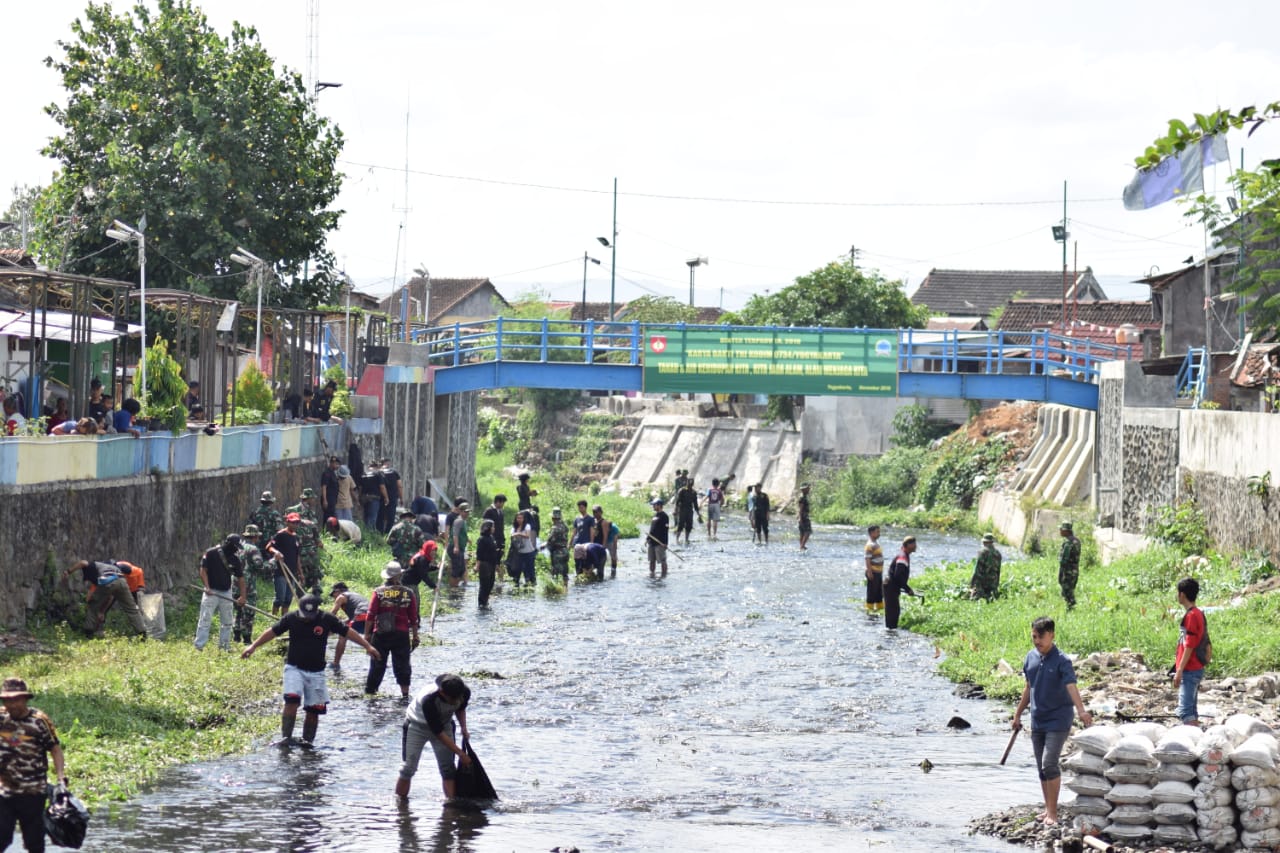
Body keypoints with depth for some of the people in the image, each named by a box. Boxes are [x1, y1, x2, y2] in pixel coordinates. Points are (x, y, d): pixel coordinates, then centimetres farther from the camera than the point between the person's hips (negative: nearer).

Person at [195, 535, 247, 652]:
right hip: (211, 592, -5)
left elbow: (240, 577, 5)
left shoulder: (235, 559, 2)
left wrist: (242, 596, -3)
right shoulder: (211, 553, -8)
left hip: (226, 593, 5)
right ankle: (199, 646, -11)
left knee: (227, 621, 9)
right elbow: (203, 570, -7)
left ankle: (224, 645, 20)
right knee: (205, 619, -10)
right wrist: (207, 587, -19)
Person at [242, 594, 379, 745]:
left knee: (314, 709, 0)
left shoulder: (327, 619, -6)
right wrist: (253, 646, 6)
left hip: (316, 672, 1)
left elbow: (347, 632, 2)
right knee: (291, 701, -20)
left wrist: (367, 646, 0)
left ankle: (308, 742, 10)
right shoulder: (291, 618, -5)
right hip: (294, 668, -1)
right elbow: (272, 632, 6)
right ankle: (286, 738, -20)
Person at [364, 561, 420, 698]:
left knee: (377, 666, 7)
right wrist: (415, 636, 12)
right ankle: (405, 693, 6)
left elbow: (370, 615, -6)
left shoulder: (378, 592, -4)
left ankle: (369, 691, 10)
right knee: (402, 665, 7)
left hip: (380, 634, -1)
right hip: (402, 634, 1)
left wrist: (367, 634, -1)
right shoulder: (408, 593, 1)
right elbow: (414, 618, 4)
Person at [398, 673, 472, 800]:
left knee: (448, 768, -5)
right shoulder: (428, 700, -42)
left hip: (443, 724, 4)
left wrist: (464, 729, -13)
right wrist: (460, 753, -31)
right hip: (417, 726, -4)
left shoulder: (465, 692, -26)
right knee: (408, 768, -6)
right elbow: (438, 733, -33)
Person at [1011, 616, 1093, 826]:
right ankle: (1048, 809, 22)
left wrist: (1081, 710, -45)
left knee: (1049, 764, -16)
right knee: (1041, 767, 11)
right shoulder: (1031, 658, 5)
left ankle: (1053, 813, -10)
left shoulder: (1061, 661, -15)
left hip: (1058, 721, -7)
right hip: (1037, 721, 7)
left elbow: (1071, 686, -29)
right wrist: (1018, 714, 21)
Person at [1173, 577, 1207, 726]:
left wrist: (1179, 670, -18)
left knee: (1185, 711, -14)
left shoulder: (1191, 615, -15)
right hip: (1195, 669, 10)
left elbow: (1189, 646, -18)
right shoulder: (1198, 613, 15)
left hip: (1189, 670, -10)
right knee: (1191, 710, 12)